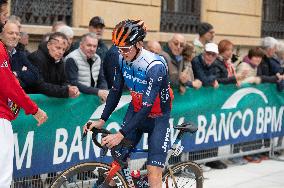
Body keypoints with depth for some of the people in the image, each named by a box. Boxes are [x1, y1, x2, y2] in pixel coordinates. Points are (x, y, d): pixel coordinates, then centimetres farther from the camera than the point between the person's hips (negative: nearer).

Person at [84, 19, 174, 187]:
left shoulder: (154, 66, -29)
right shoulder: (122, 59, -11)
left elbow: (147, 106, -31)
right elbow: (116, 91, 0)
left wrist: (121, 134, -33)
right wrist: (102, 120, -7)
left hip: (157, 117, -6)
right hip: (136, 112, 6)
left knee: (154, 172, -12)